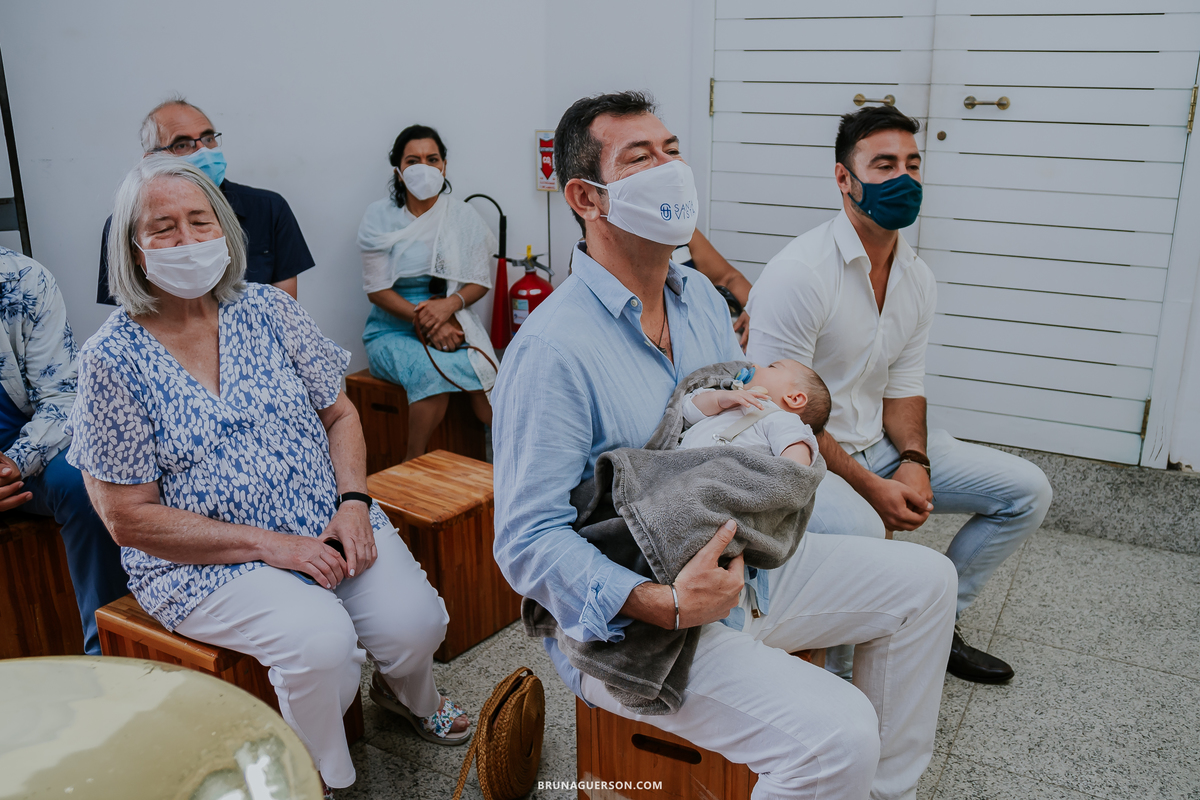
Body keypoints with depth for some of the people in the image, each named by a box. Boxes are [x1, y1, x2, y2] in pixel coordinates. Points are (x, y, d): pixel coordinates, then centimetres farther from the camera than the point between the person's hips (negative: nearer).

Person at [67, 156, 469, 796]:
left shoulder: (266, 309, 3)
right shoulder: (112, 358, -8)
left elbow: (338, 414, 10)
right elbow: (128, 517, -10)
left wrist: (354, 503, -9)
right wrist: (268, 544, -16)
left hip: (327, 527, 4)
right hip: (202, 560, -3)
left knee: (416, 622, -16)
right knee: (320, 641, -29)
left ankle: (408, 695, 23)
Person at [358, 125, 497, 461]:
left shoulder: (463, 216, 7)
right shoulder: (380, 216, 1)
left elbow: (480, 281, 5)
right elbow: (377, 289, -4)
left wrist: (449, 306, -17)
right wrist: (425, 320, -18)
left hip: (454, 322, 2)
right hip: (393, 329, -2)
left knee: (481, 371, -29)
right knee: (432, 372, -33)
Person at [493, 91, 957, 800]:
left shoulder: (701, 296, 6)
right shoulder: (551, 349, -23)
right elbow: (529, 540, -24)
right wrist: (666, 604, -34)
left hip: (743, 565, 9)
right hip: (629, 626, -9)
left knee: (924, 580, 12)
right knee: (834, 733, -27)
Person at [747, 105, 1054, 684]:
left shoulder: (918, 279, 5)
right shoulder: (799, 272, -20)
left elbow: (903, 388, 10)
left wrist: (913, 461, -10)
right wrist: (868, 485, -23)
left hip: (877, 442, 8)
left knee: (1026, 490, 3)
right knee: (859, 530, -39)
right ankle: (837, 671, -9)